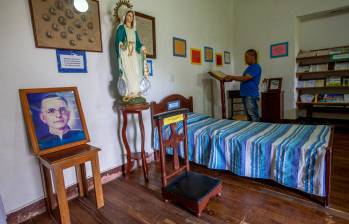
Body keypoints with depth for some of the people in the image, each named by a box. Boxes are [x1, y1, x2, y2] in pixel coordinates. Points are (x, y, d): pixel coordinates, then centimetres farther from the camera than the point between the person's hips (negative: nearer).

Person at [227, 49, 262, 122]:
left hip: (251, 95, -10)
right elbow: (243, 78, 24)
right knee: (249, 115, 14)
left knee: (253, 116, -7)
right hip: (246, 95, 10)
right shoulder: (250, 67, 20)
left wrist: (232, 77, -11)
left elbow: (245, 78, -18)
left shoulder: (256, 67, -12)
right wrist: (232, 78, 13)